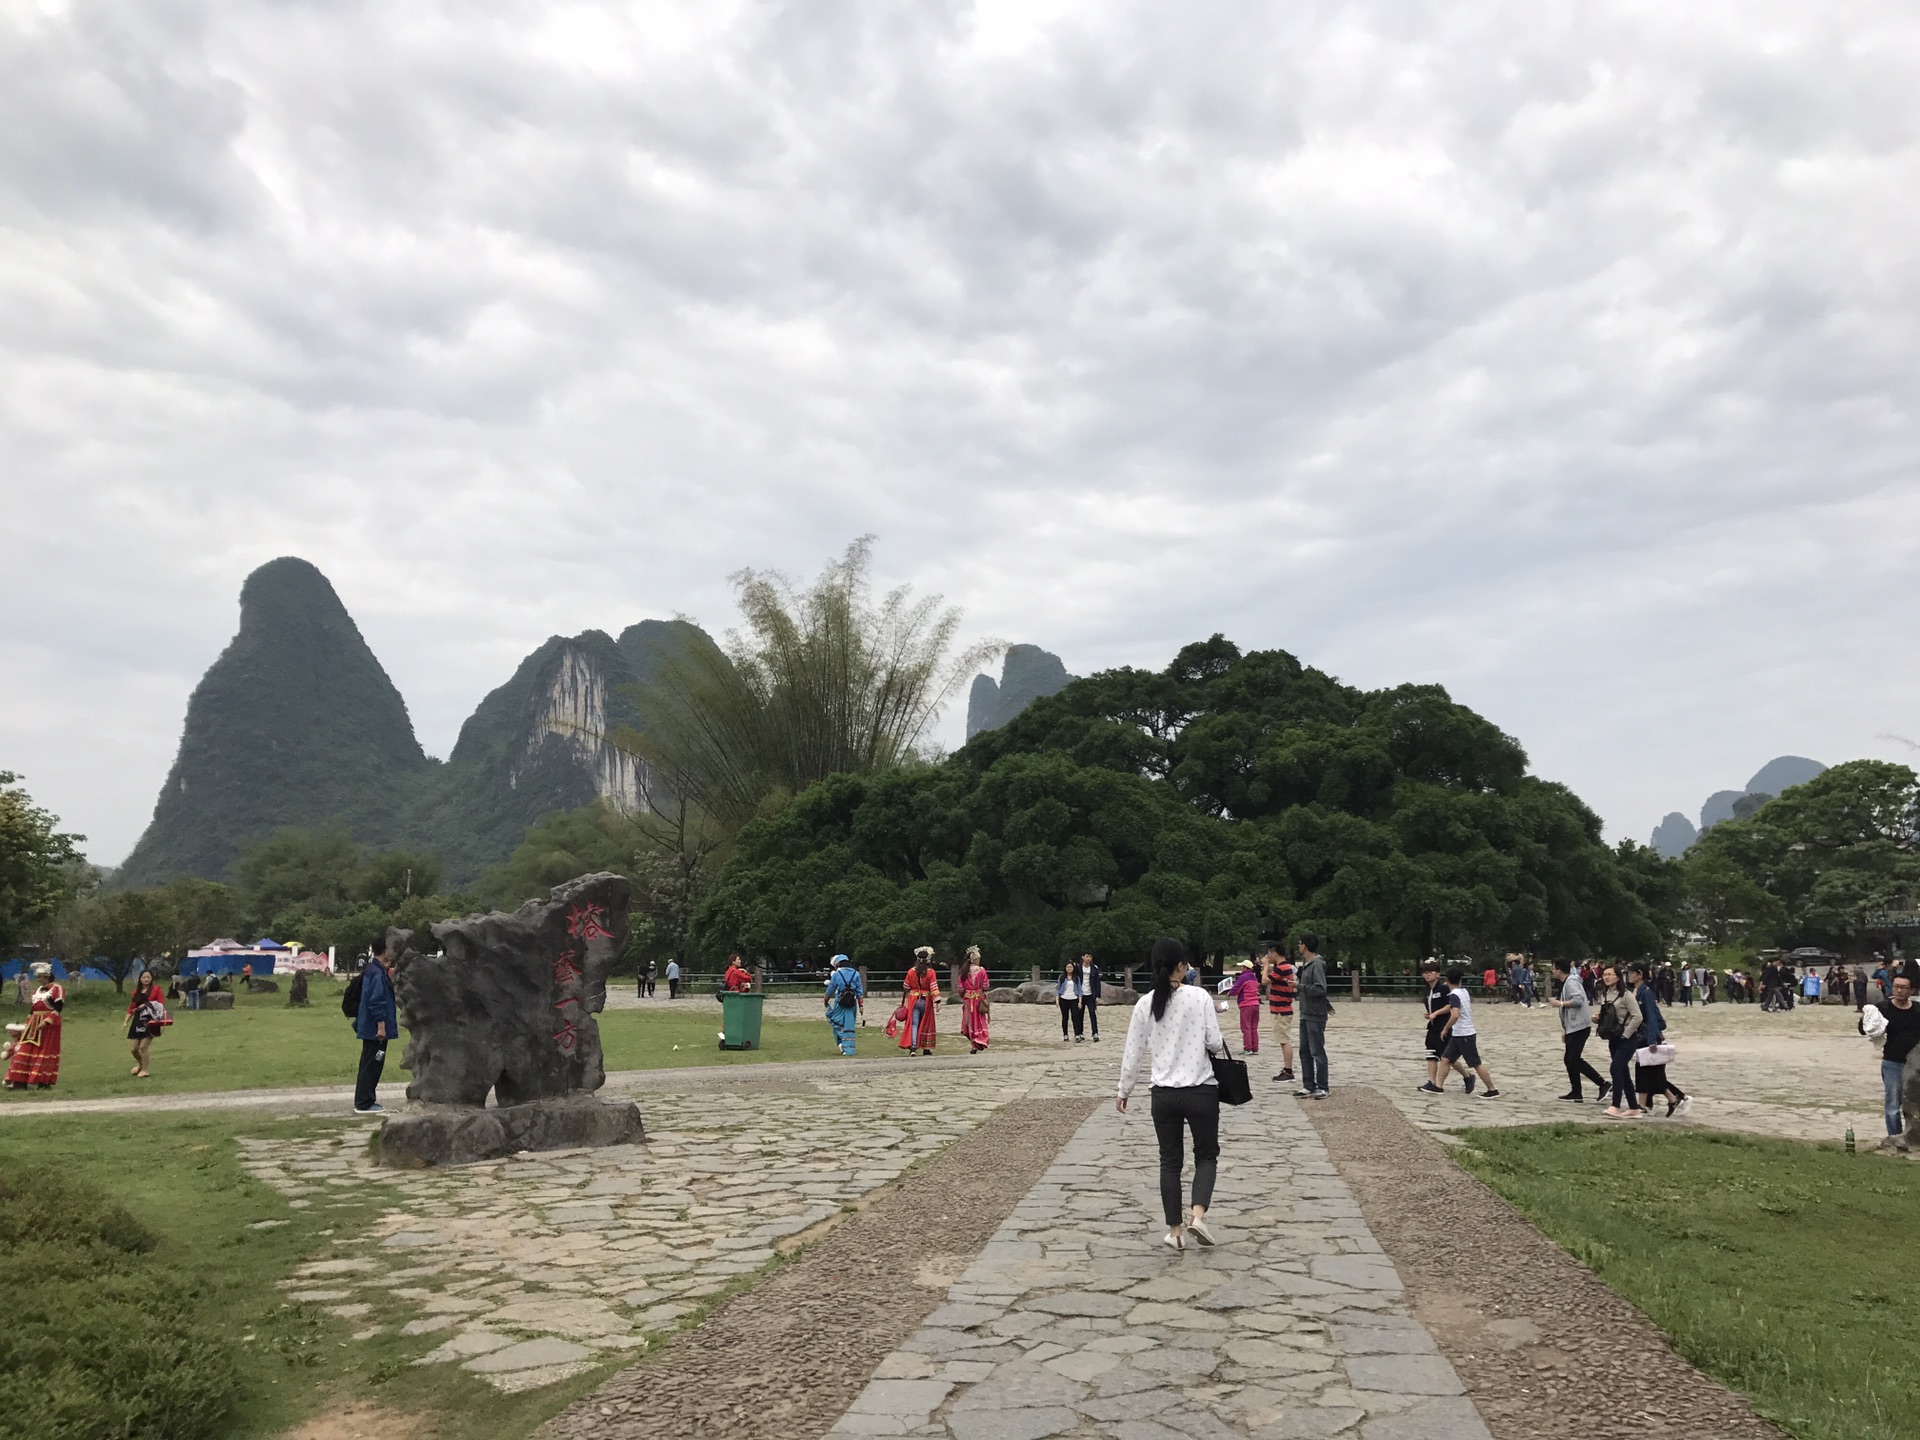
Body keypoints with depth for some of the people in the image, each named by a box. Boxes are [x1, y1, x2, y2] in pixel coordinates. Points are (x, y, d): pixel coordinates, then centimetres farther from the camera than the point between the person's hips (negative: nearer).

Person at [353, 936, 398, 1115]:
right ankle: (364, 1104, 2)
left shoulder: (372, 970, 13)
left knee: (369, 1065, 16)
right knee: (372, 1065, -3)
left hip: (369, 1027, 10)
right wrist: (381, 1026, -22)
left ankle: (364, 1101, 24)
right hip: (376, 1028, -10)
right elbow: (377, 1002, -23)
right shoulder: (378, 973, -19)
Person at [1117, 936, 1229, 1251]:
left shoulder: (1145, 1004, -2)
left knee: (1170, 1161, 15)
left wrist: (1124, 1090, 14)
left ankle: (1174, 1229, 17)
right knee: (1206, 1154, 15)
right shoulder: (1199, 996, -10)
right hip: (1200, 1091, -2)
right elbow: (1214, 1041, -9)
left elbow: (1133, 1052, 3)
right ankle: (1197, 1214, -5)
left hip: (1164, 1094, 2)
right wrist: (1222, 1051, 15)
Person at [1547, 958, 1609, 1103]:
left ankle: (1602, 1084, -6)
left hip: (1579, 1026, -10)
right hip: (1573, 1027, 10)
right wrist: (1565, 1030, 21)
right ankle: (1576, 1094, 10)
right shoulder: (1565, 983, 19)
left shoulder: (1571, 982, -11)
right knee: (1569, 1059, 9)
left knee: (1574, 1059, -12)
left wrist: (1560, 1003, -17)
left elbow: (1578, 1000, -26)